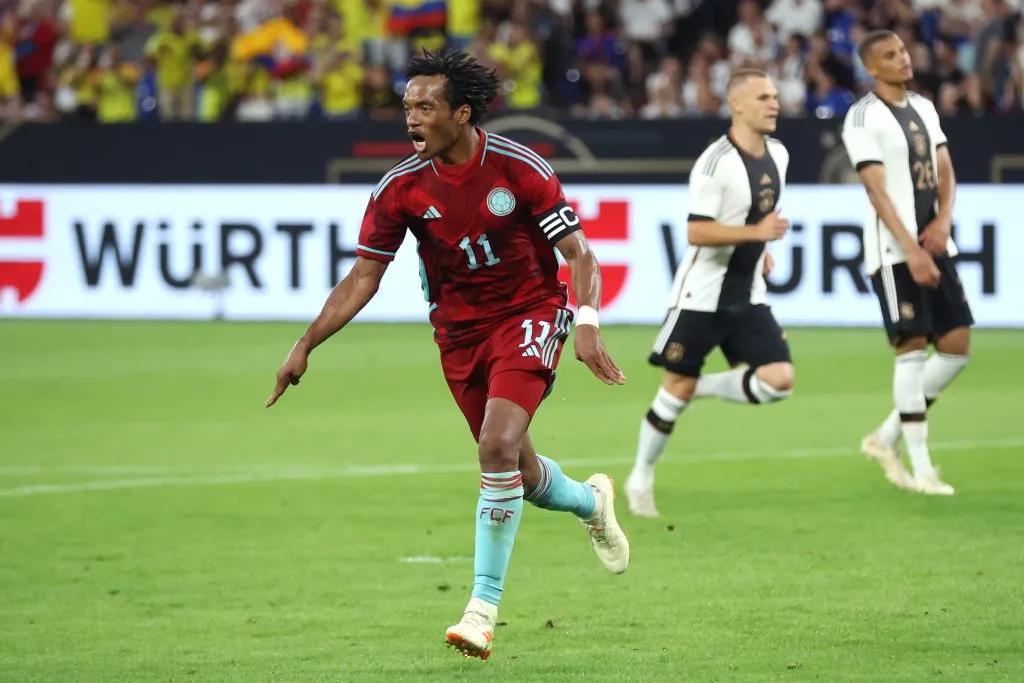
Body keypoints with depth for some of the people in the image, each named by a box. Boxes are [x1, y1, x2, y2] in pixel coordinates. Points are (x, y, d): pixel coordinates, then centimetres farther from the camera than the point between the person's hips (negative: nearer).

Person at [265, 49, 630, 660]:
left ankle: (484, 608, -17)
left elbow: (579, 254, -12)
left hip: (529, 316, -4)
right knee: (517, 470, 11)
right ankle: (591, 501, 48)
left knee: (499, 448, -23)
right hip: (458, 330, 4)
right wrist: (306, 346, -7)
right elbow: (364, 277, -1)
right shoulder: (402, 187, -8)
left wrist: (588, 324, -28)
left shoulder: (520, 168, -17)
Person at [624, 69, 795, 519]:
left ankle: (705, 389, 14)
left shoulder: (778, 154, 4)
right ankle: (641, 478, 18)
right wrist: (757, 232, -30)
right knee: (678, 387, 2)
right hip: (702, 293, -6)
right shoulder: (716, 162, -20)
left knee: (779, 380, -10)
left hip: (747, 296, 6)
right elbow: (696, 231, -25)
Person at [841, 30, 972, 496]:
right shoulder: (864, 117, -9)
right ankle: (920, 469, -3)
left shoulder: (924, 108, 15)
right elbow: (877, 190, -16)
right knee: (912, 350, -8)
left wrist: (943, 221, -6)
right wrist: (911, 251, -23)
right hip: (893, 251, -7)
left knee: (957, 347, 4)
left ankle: (887, 438, 17)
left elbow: (945, 170, 14)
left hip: (934, 245, 7)